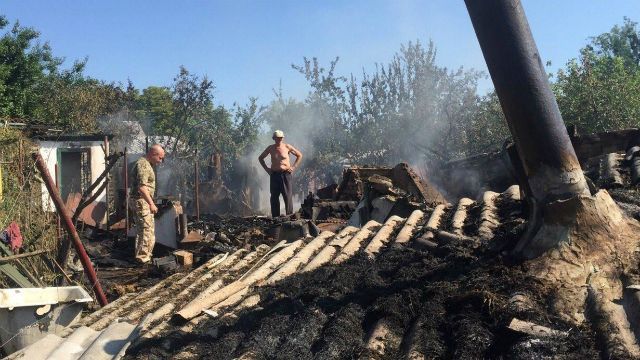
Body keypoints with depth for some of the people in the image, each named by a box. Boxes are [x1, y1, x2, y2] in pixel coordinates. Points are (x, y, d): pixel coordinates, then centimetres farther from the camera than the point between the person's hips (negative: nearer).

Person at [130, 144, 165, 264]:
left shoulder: (146, 164, 16)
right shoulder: (143, 165, -18)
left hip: (143, 201, 11)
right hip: (141, 201, -11)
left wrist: (150, 202, 24)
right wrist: (151, 203, -23)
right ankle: (143, 257, -5)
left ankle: (141, 256, 24)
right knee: (148, 230, -9)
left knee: (143, 231, 16)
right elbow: (142, 187, -25)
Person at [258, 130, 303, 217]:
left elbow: (299, 155, 10)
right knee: (274, 197, 2)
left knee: (288, 197, -4)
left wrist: (293, 167, 2)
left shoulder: (287, 147, 0)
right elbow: (260, 158, 19)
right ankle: (275, 217, 8)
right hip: (274, 175, 2)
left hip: (286, 174, -2)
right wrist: (266, 168, 8)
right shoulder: (270, 148, 6)